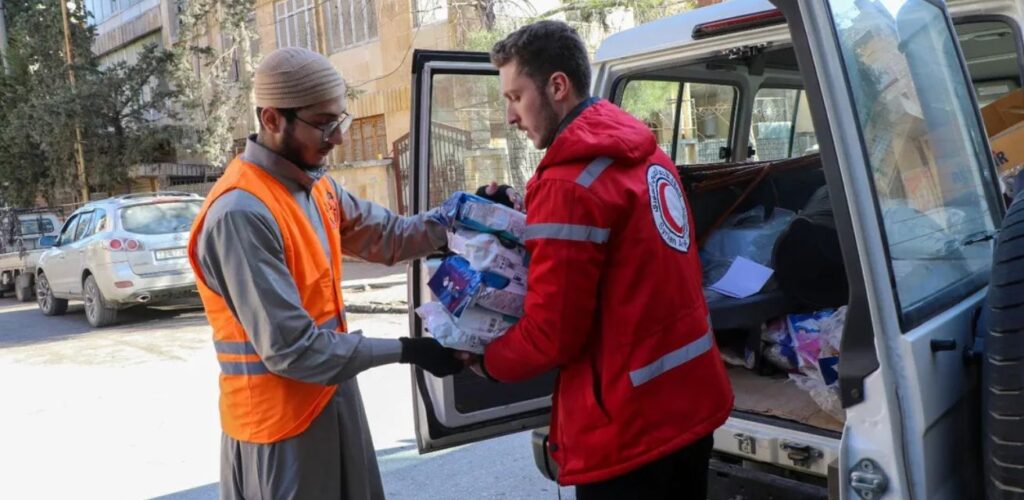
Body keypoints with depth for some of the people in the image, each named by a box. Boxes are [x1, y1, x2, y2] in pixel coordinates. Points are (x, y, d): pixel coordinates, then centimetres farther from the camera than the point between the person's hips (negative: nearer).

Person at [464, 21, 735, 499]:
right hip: (694, 399, 9)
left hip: (629, 428, -8)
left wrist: (482, 359, 0)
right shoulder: (647, 154, 6)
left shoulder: (569, 186, -21)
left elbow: (551, 335, -19)